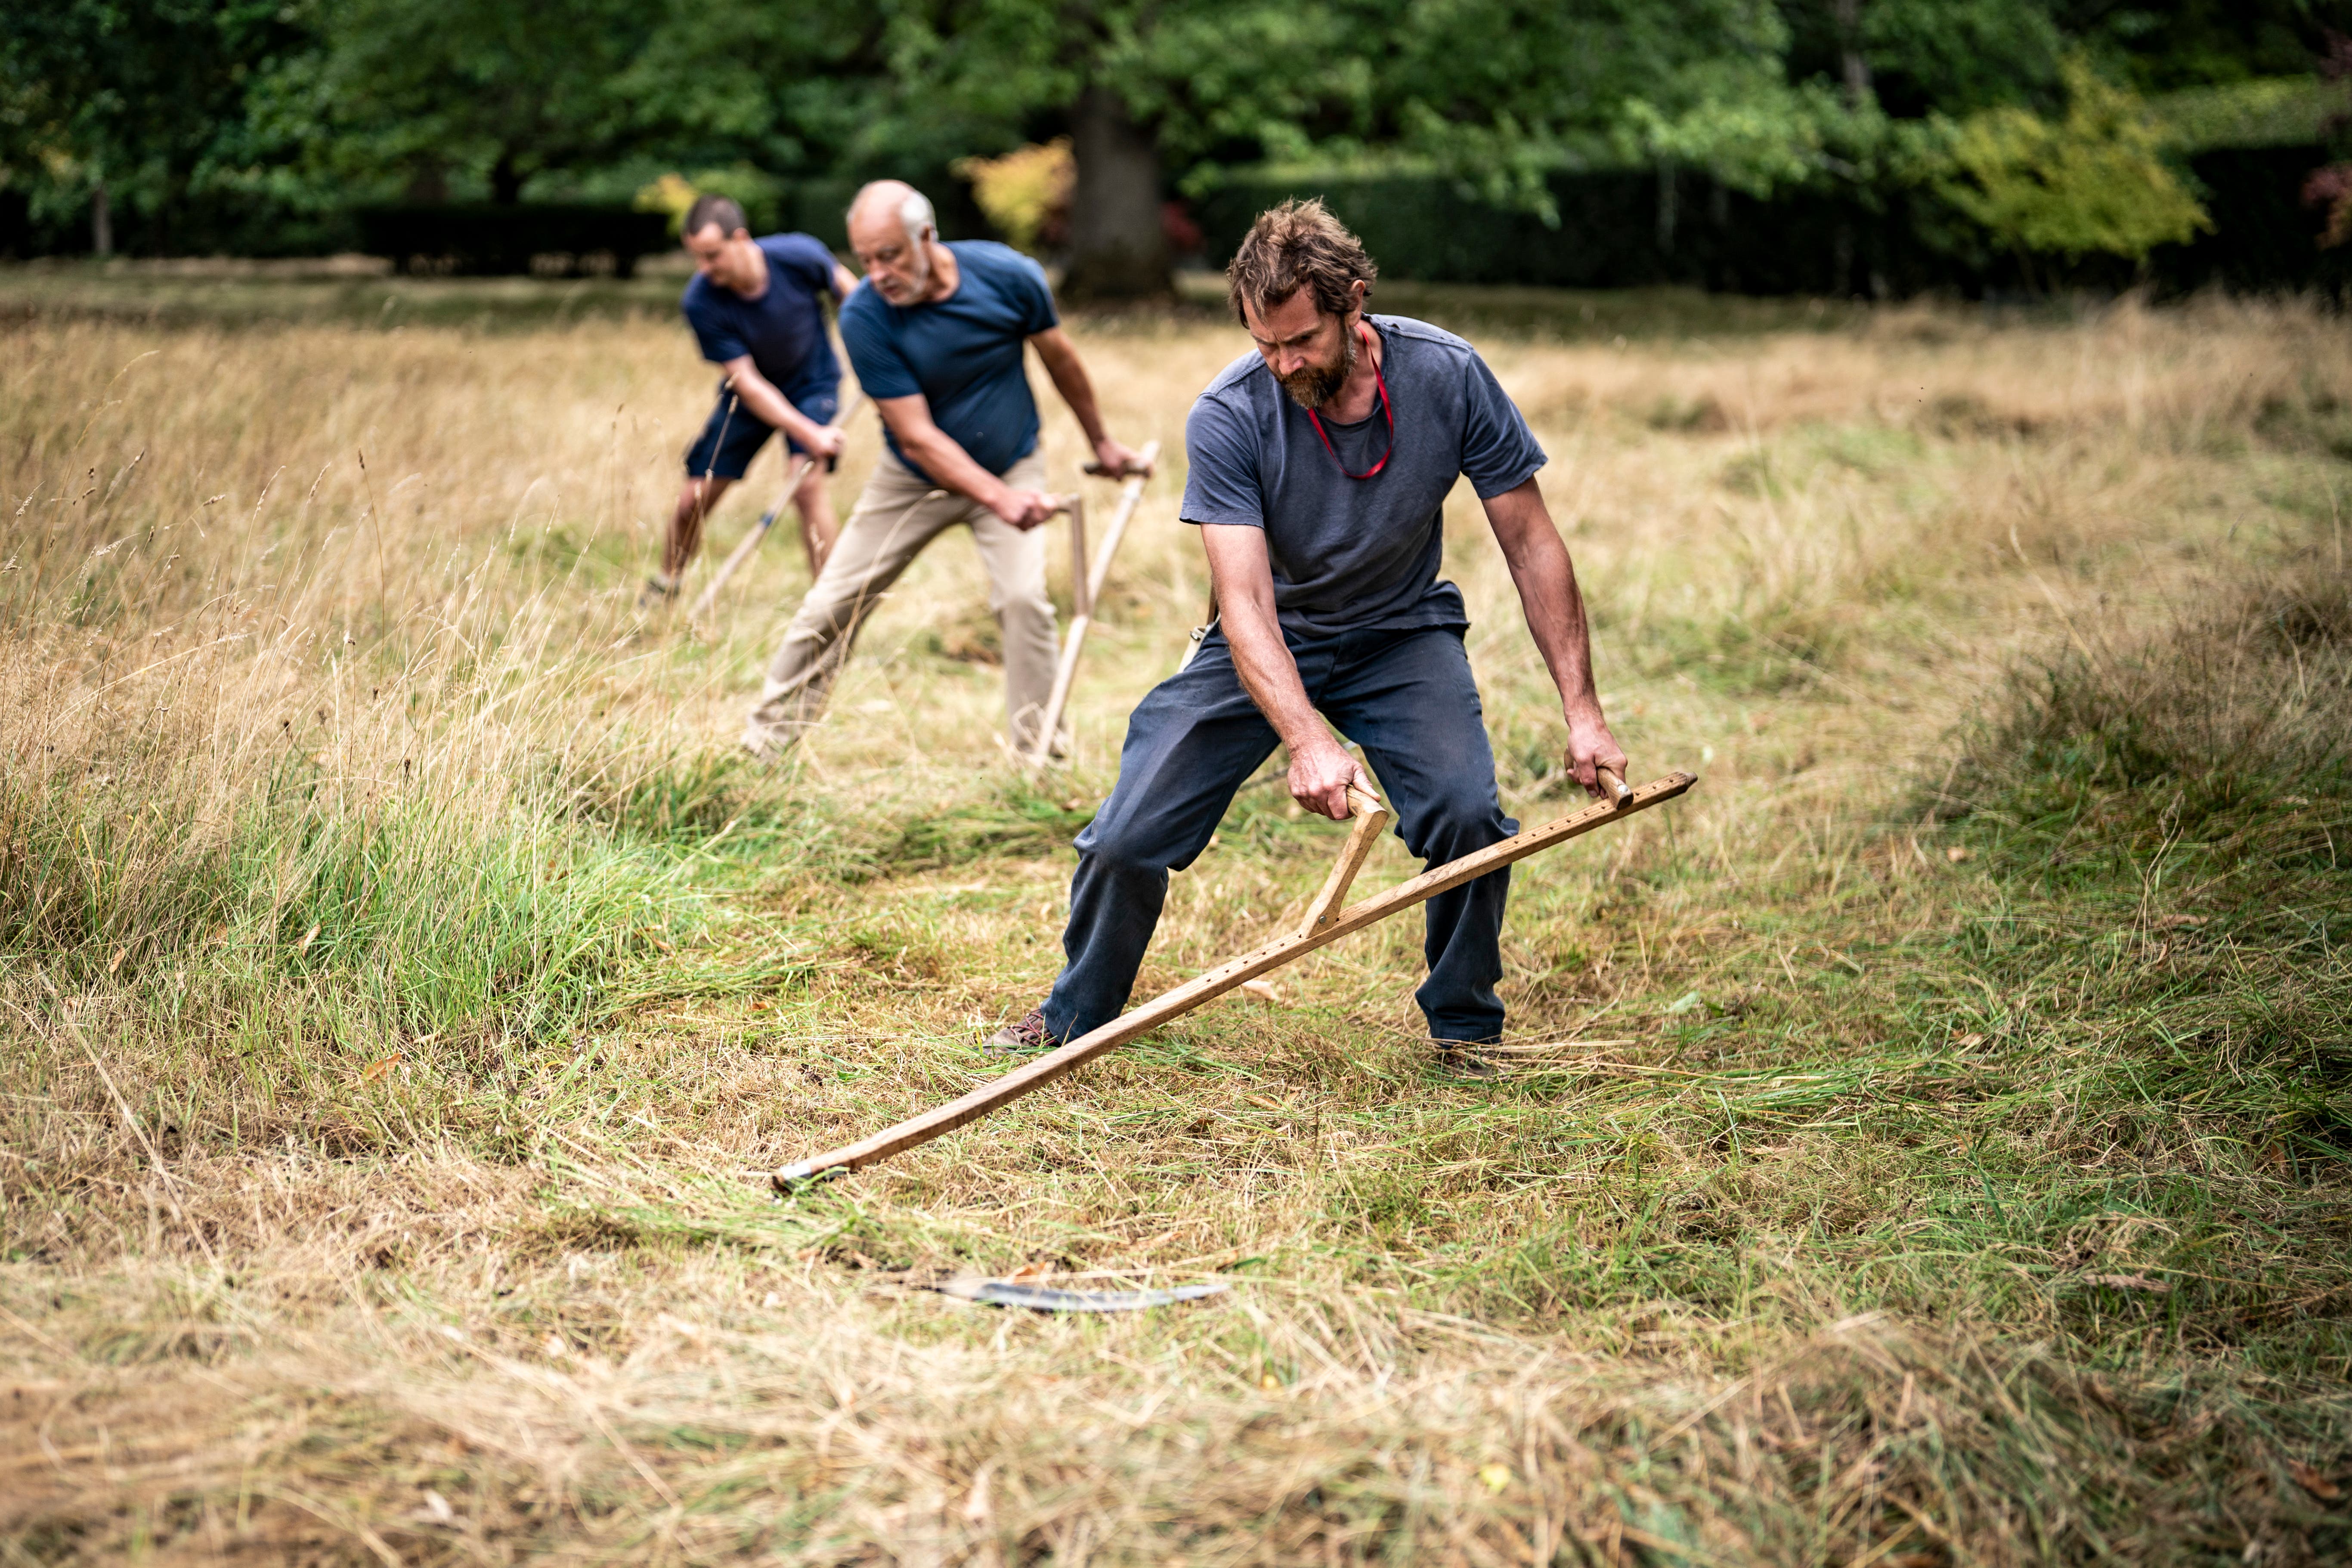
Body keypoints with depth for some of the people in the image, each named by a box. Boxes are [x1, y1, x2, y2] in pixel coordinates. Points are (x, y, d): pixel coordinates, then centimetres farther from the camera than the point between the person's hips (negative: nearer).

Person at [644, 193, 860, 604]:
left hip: (812, 383, -1)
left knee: (807, 485, -25)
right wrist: (810, 435, -34)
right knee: (692, 503, 1)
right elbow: (749, 384, -27)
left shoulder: (800, 256, -28)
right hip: (752, 397, 1)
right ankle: (662, 593, 27)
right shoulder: (701, 304, -28)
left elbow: (848, 289, -4)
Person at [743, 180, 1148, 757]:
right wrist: (999, 499, -38)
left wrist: (1101, 441, 12)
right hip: (914, 479, 0)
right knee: (830, 606, -2)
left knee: (1023, 597, -21)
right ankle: (763, 745, 14)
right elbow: (917, 437, -26)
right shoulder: (863, 318, -25)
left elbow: (1059, 357, -1)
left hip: (1010, 467, 0)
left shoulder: (1008, 276, -21)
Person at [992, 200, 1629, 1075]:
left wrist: (1581, 709, -16)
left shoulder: (1448, 377, -21)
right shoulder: (1227, 418, -25)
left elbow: (1530, 542, -12)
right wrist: (1307, 740, -46)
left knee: (1467, 817, -25)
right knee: (1125, 843, -10)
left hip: (1400, 636, 1)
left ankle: (1464, 1024, 2)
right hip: (1267, 645, 0)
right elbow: (1245, 600, -30)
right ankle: (1076, 1016, 20)